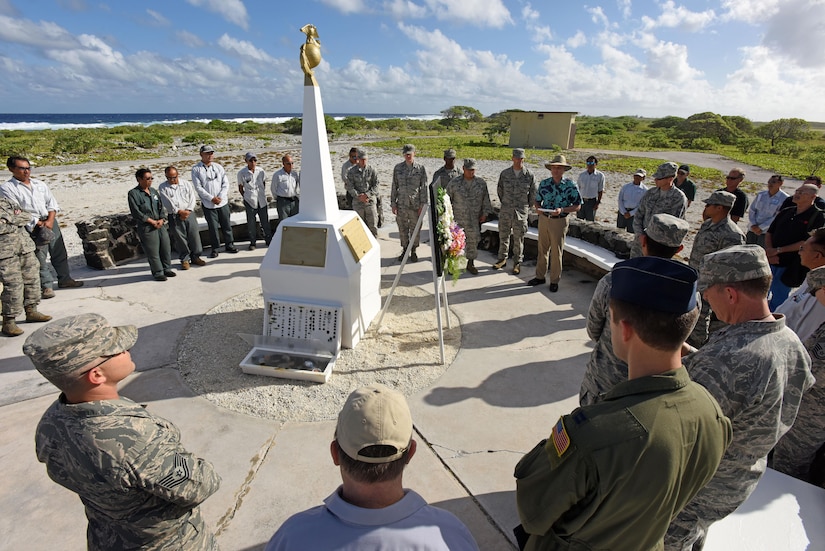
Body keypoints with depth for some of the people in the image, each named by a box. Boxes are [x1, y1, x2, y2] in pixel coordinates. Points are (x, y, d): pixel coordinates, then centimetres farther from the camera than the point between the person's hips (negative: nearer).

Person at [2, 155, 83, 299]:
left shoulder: (40, 184, 12)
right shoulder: (7, 188, -3)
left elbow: (52, 203, 10)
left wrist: (50, 220, -5)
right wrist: (38, 223, -13)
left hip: (50, 222, 5)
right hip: (32, 227, -5)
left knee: (59, 252, 10)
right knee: (39, 256, -4)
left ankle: (65, 279, 22)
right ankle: (46, 285, 3)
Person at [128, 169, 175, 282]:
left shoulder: (153, 191, 12)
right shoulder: (133, 194, -8)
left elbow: (161, 206, 13)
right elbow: (136, 213, -12)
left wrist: (161, 219, -4)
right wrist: (152, 221, -12)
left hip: (161, 225, 6)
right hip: (146, 228, -6)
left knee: (166, 248, 11)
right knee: (153, 252, 0)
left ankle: (167, 269, 26)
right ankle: (158, 273, 12)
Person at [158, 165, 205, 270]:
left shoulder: (186, 184, 7)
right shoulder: (162, 187, 1)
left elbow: (192, 198, 2)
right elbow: (168, 203, -8)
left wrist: (188, 211, -10)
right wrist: (180, 211, -16)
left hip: (189, 213, 2)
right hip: (174, 216, -2)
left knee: (194, 235, 2)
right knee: (180, 239, 2)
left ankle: (195, 257, 16)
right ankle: (185, 259, 14)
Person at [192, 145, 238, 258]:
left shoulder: (218, 167, 6)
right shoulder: (196, 169, -4)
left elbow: (226, 183, 2)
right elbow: (198, 187, -9)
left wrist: (220, 197, -10)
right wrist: (211, 198, -15)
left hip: (223, 202, 3)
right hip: (208, 204, -3)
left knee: (226, 225, 10)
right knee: (213, 227, 3)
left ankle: (229, 245, 23)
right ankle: (215, 248, 14)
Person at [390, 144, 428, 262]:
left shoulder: (420, 168, -3)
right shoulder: (398, 168, 3)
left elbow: (424, 188, -2)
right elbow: (394, 186, 5)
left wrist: (423, 205, -7)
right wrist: (393, 203, 2)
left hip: (415, 204, -2)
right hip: (401, 204, 2)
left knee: (415, 229, 9)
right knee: (402, 229, 11)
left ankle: (413, 251, 25)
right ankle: (404, 249, 29)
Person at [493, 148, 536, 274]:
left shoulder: (529, 175, -4)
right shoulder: (504, 173, 1)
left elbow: (534, 194, 6)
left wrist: (526, 206, 10)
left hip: (521, 212, -2)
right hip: (505, 211, 2)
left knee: (519, 238, 5)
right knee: (503, 236, 10)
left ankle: (517, 263, 17)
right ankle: (502, 259, 26)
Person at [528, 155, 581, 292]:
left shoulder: (570, 185, -7)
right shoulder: (544, 183, 3)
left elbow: (577, 206, -6)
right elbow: (537, 200, 14)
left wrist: (562, 210, -21)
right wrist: (538, 208, -9)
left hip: (559, 221, -4)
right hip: (543, 219, 4)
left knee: (556, 252, 5)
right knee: (542, 249, 13)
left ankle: (554, 280, 18)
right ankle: (540, 276, 27)